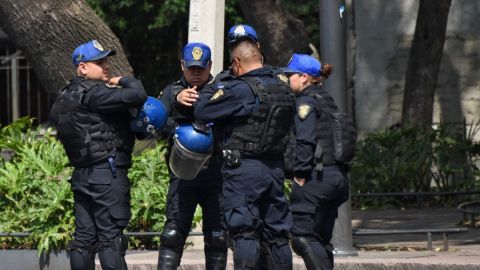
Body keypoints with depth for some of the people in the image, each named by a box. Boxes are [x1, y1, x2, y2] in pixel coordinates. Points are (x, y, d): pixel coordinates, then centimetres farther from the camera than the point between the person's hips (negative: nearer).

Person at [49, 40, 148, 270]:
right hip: (108, 171, -9)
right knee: (111, 237, -9)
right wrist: (123, 82, -1)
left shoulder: (65, 98, 17)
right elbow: (138, 95, -22)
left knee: (84, 238, 10)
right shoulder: (92, 93, -13)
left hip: (81, 173, 9)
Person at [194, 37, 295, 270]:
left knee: (243, 233, -5)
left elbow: (201, 111, -15)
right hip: (275, 168, 7)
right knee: (276, 233, 13)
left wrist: (211, 91, 4)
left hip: (243, 169, -7)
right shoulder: (282, 85, 7)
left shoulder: (241, 90, -15)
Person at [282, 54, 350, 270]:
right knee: (321, 239, 12)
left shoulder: (306, 101, -6)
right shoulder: (327, 102, 20)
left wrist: (300, 174, -15)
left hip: (317, 178, -9)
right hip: (337, 177, 9)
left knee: (301, 235, -10)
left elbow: (305, 140, -17)